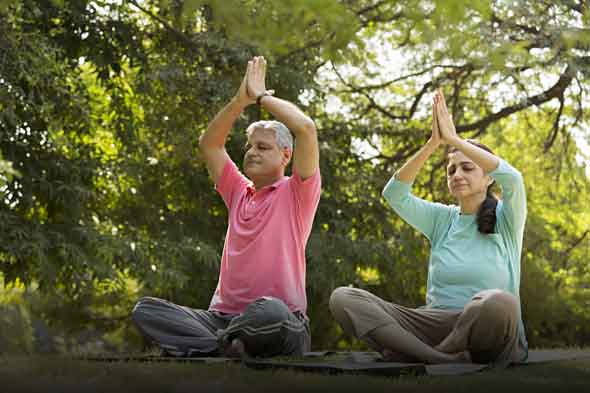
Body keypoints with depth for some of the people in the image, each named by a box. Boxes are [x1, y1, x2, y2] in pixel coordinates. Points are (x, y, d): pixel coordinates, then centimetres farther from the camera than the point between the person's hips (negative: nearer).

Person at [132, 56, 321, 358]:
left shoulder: (296, 193, 3)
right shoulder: (239, 192, 21)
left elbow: (306, 128, -11)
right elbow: (208, 144, 20)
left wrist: (262, 96, 3)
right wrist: (242, 99, 9)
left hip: (279, 329, -6)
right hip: (224, 318, 6)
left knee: (269, 311, -43)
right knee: (145, 310, -14)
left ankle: (216, 348, -16)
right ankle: (229, 350, -26)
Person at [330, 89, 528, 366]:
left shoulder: (505, 219, 6)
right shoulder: (442, 219, 16)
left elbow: (512, 178, -16)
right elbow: (394, 194, 1)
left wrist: (453, 139, -13)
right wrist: (433, 143, -9)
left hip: (484, 333, -3)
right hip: (436, 324, 4)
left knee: (498, 302, -41)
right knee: (342, 298, -17)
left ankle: (415, 355, -20)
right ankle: (447, 360, -31)